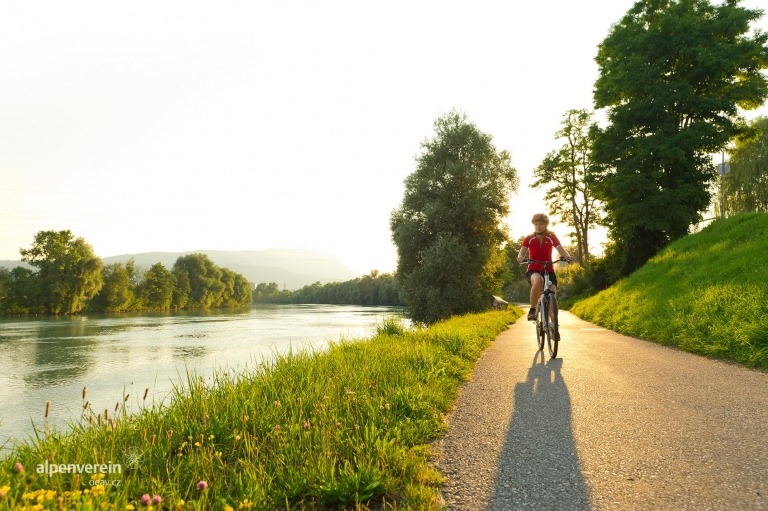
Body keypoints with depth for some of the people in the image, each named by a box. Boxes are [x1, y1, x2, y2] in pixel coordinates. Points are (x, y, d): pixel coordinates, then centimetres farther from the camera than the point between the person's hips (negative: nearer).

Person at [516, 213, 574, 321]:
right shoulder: (529, 239, -1)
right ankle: (532, 310, -26)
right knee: (538, 281, -37)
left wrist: (567, 257, -36)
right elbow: (522, 252, -14)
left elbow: (561, 249, -14)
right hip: (533, 270, -2)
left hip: (548, 271, 2)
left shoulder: (552, 238, 0)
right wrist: (520, 257, -38)